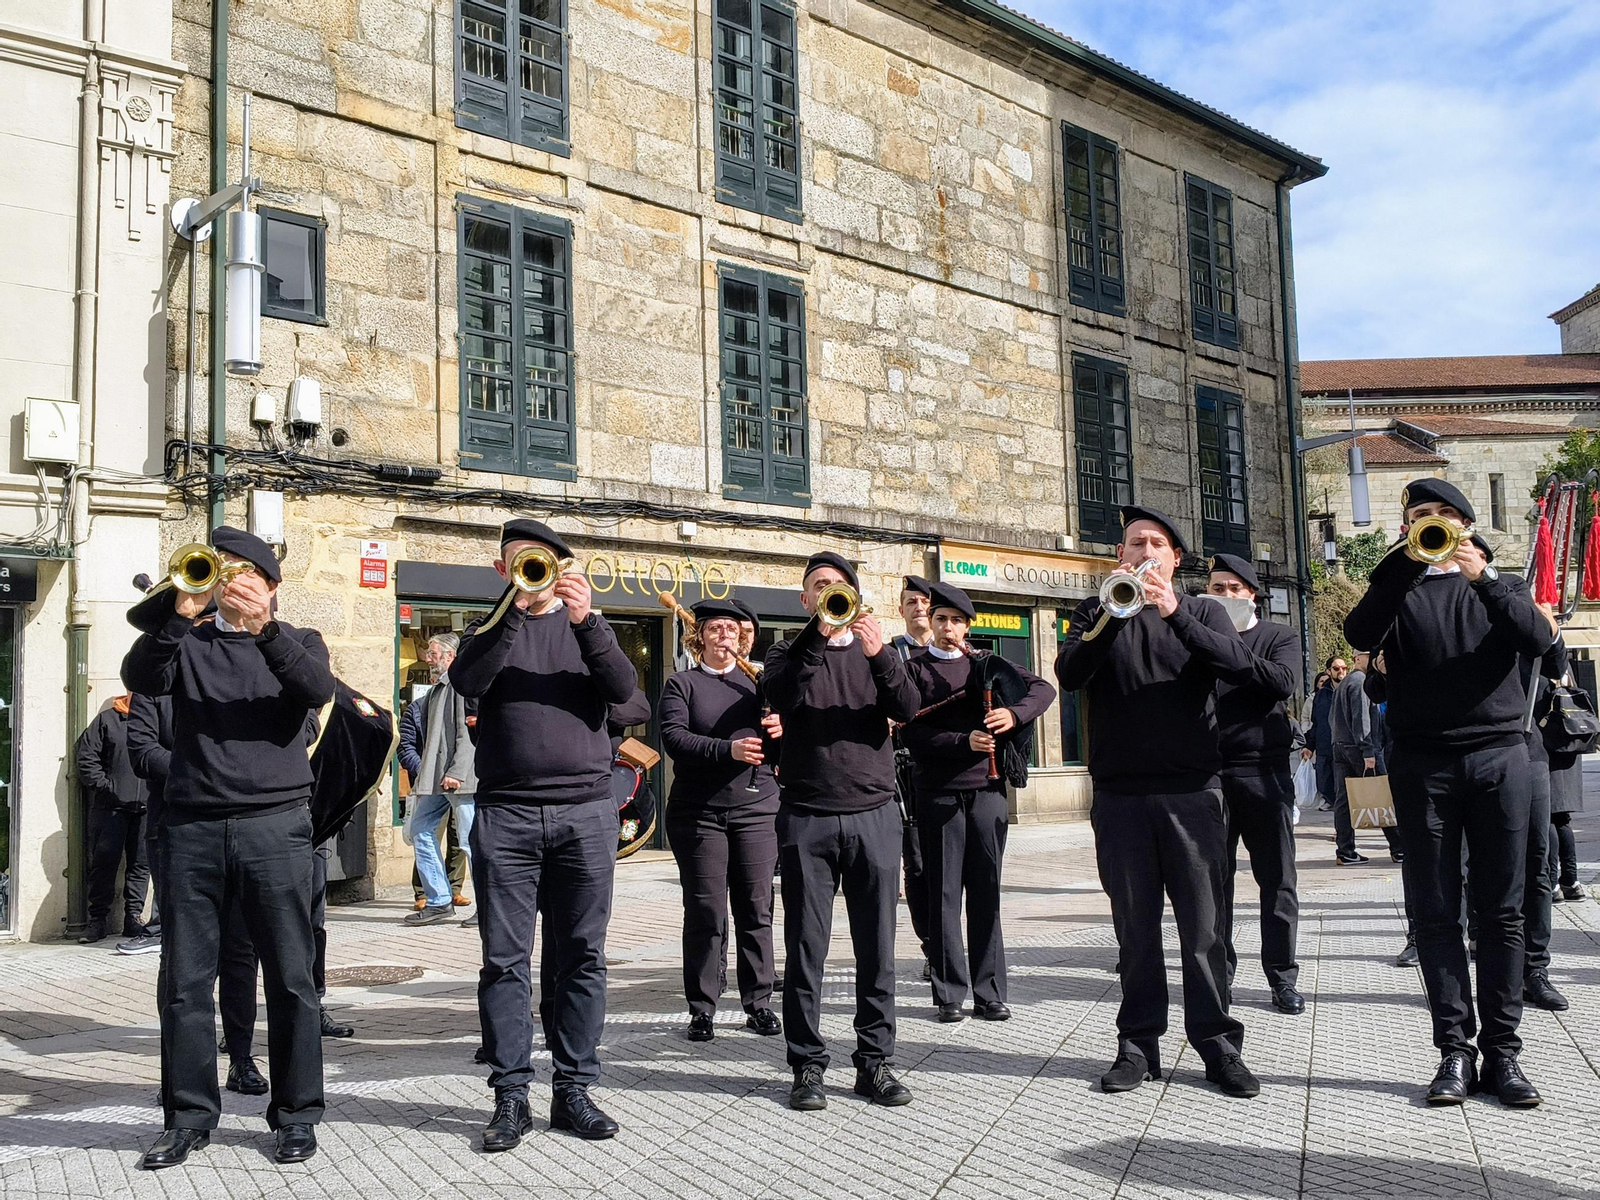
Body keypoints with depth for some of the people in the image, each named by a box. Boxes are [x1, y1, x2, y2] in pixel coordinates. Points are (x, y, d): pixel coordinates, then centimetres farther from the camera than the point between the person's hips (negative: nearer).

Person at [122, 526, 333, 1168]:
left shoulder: (297, 642, 12)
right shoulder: (187, 644, 15)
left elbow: (319, 689, -10)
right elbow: (140, 678, -5)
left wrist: (265, 628, -21)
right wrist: (178, 619, -19)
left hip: (274, 825, -1)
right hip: (191, 826, 2)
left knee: (290, 977, 1)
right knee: (184, 979, 5)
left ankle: (296, 1114, 12)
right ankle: (189, 1115, 18)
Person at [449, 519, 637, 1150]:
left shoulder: (584, 625, 13)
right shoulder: (491, 629, 12)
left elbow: (624, 688, -4)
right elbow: (467, 681, -10)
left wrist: (586, 619, -16)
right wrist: (516, 607, -16)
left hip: (586, 812, 1)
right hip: (505, 813, 0)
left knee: (582, 956, 4)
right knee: (505, 958, 1)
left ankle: (573, 1088, 13)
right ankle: (510, 1094, 9)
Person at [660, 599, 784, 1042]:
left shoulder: (757, 682, 14)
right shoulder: (682, 684, 5)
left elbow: (776, 733, 10)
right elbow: (674, 738, -10)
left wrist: (780, 731, -14)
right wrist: (728, 750, -22)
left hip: (757, 808, 2)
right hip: (698, 812, -2)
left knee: (756, 910, 4)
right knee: (705, 913, 1)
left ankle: (759, 1002, 15)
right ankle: (702, 1009, 11)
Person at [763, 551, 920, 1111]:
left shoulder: (872, 649, 13)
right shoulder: (790, 652, 10)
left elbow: (907, 709, -4)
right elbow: (782, 697, -12)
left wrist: (880, 655, -21)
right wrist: (819, 631, -19)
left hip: (873, 814, 1)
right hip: (806, 816, -1)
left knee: (877, 948, 4)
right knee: (805, 947, 1)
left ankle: (875, 1061, 14)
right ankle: (807, 1065, 11)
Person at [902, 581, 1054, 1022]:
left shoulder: (987, 665, 13)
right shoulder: (915, 670, 6)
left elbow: (1042, 688, 5)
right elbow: (912, 732, -5)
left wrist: (1014, 713, -15)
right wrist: (964, 742, -18)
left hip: (987, 789, 2)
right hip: (938, 792, -2)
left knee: (986, 891, 5)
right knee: (944, 893, 2)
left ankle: (989, 993, 11)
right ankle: (949, 993, 8)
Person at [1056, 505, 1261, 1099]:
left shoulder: (1201, 612, 11)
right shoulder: (1096, 612, 11)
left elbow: (1237, 664, -9)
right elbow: (1068, 675, -6)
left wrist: (1175, 613, -22)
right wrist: (1113, 616, -19)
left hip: (1192, 790, 0)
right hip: (1119, 793, 1)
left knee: (1203, 924, 1)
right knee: (1135, 926, 6)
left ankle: (1217, 1044, 11)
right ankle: (1138, 1043, 15)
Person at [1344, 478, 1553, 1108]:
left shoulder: (1499, 583, 15)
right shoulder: (1398, 588, 13)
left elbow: (1538, 638, -4)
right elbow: (1361, 635, -9)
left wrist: (1483, 576, -14)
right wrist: (1410, 561, -14)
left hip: (1499, 754, 1)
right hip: (1423, 763, 0)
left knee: (1502, 910, 1)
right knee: (1436, 912, -1)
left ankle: (1501, 1050, 7)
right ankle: (1455, 1049, 3)